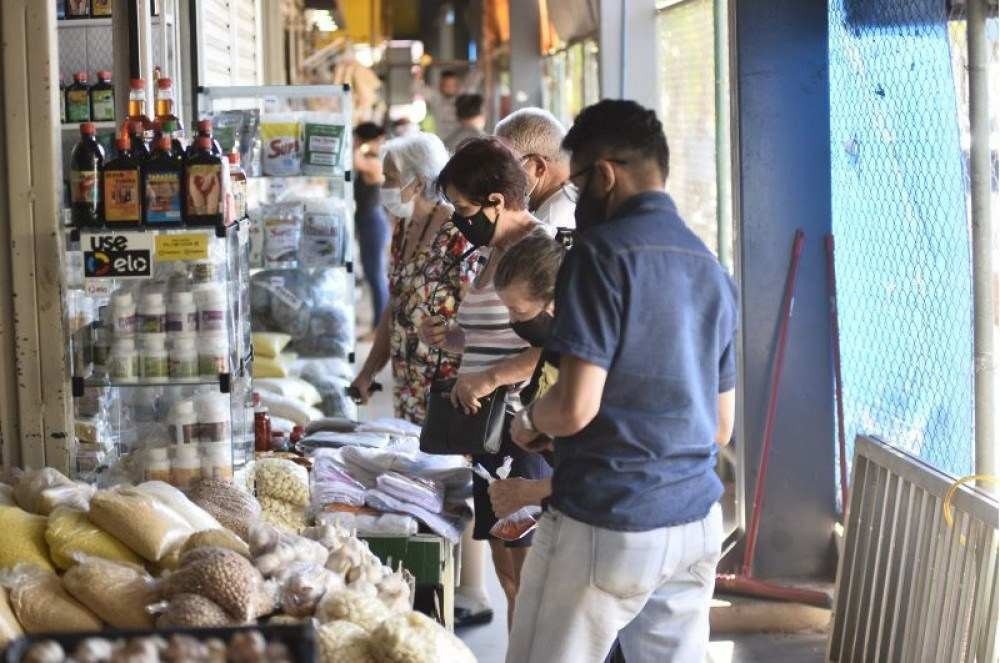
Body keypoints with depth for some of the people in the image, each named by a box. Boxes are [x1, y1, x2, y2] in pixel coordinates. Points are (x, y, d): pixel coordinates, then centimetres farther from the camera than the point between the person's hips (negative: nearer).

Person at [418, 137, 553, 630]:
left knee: (530, 573, -6)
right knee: (508, 570, 13)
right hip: (489, 428, 10)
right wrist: (448, 339, 10)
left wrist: (490, 378, -24)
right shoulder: (494, 253, 16)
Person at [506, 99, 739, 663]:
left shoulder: (604, 252, -11)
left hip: (607, 526, -7)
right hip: (698, 524, 7)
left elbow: (576, 406, -18)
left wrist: (529, 423, 3)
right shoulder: (711, 268, 12)